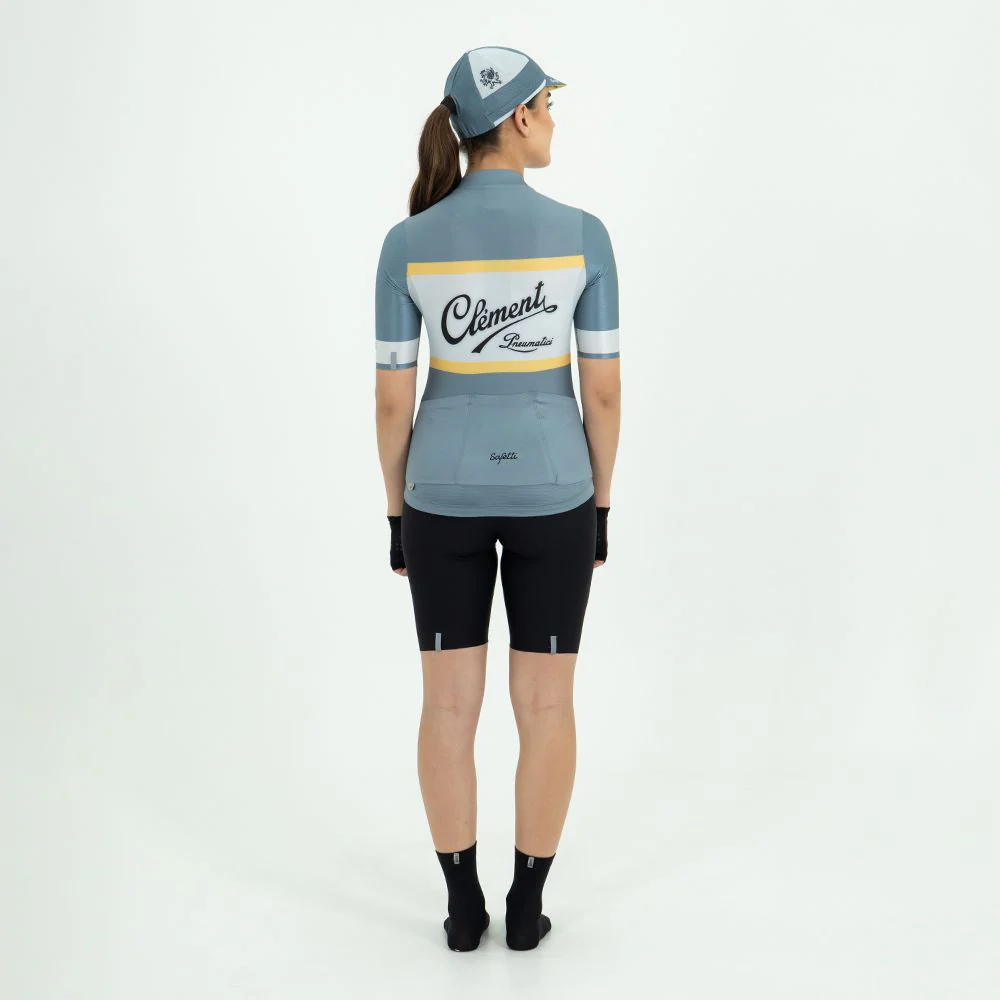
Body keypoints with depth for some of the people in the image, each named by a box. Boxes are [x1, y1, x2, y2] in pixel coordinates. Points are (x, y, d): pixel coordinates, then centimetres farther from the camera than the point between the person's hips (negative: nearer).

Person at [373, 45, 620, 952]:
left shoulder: (408, 242, -5)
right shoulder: (582, 233, -8)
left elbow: (392, 397, -3)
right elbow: (604, 389, -6)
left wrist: (397, 516, 8)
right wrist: (601, 506, 6)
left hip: (446, 488, 1)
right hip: (548, 486, -1)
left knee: (451, 702, 11)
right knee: (546, 703, 11)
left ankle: (464, 907, 21)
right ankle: (527, 906, 21)